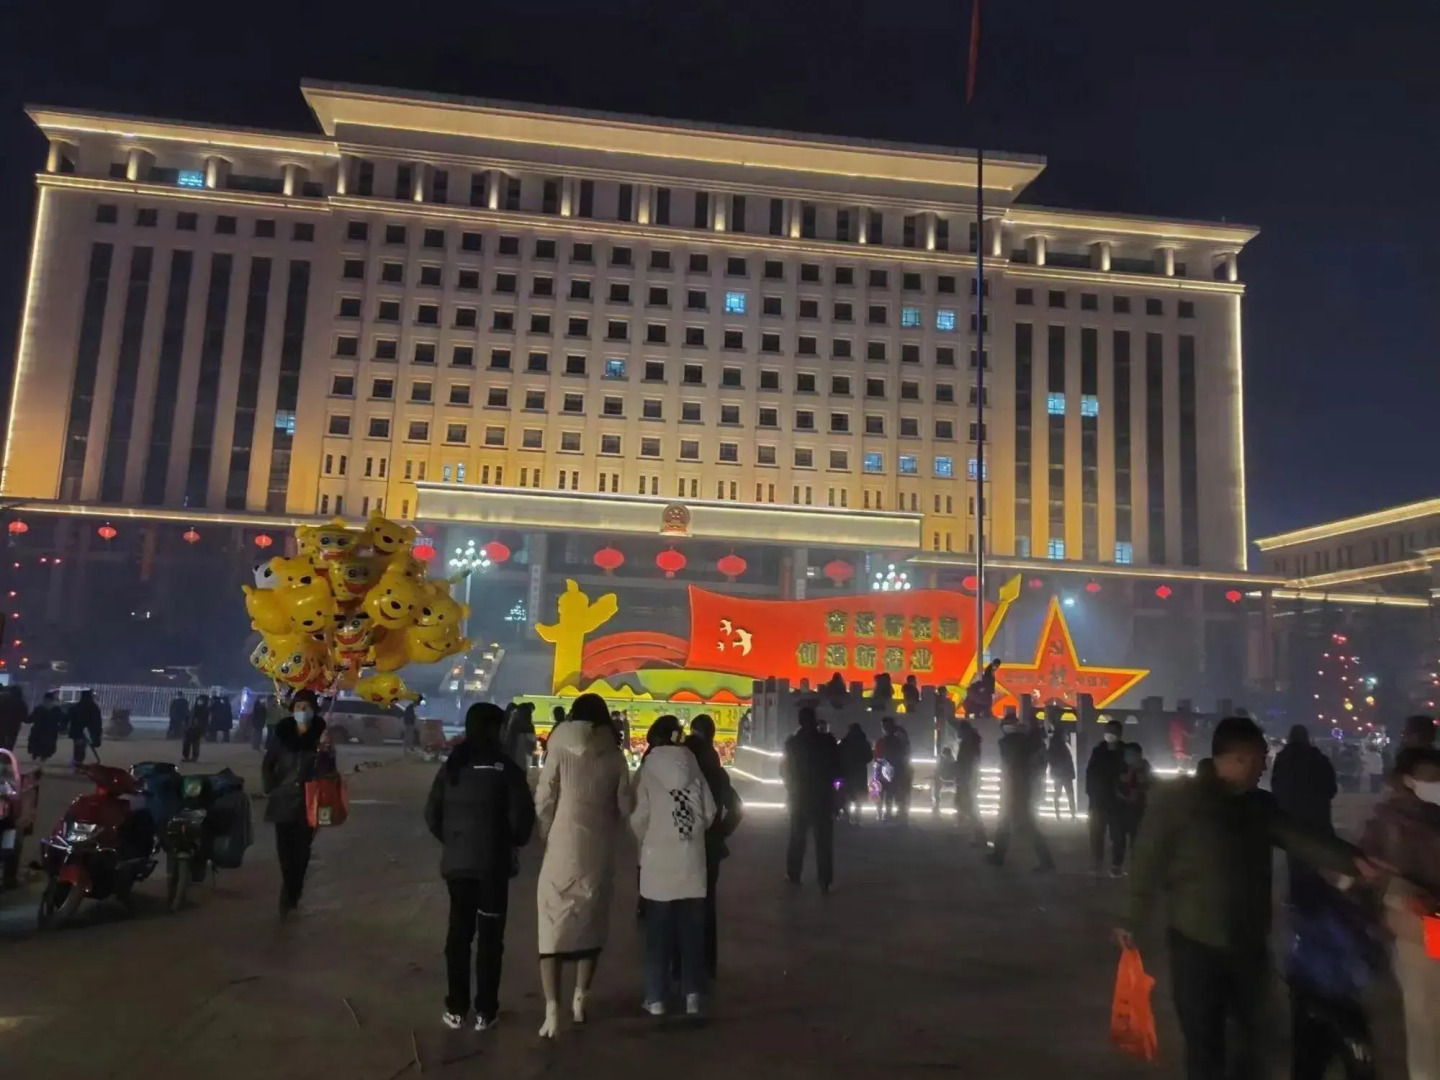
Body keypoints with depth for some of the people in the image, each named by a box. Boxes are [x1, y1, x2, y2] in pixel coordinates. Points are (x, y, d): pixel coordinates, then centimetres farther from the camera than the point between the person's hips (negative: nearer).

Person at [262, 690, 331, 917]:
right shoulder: (283, 734, 1)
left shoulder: (321, 736, -4)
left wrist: (324, 751, -25)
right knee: (285, 850, 1)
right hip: (284, 802, 1)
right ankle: (290, 894, 14)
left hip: (308, 803, -1)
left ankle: (291, 895, 18)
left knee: (301, 851, 2)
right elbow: (267, 764, 12)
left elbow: (327, 771, -8)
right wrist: (270, 789, 2)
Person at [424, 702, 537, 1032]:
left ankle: (456, 1008, 19)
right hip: (493, 863, -3)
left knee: (459, 932, 14)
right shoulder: (505, 767, -11)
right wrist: (514, 842, 5)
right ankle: (485, 1011, 12)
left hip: (456, 861, 4)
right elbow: (522, 815, -15)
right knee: (490, 936, 7)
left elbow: (432, 814, 4)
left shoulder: (451, 765, 1)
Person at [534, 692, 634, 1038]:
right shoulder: (614, 756, -2)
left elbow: (543, 802, -7)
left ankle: (552, 1012, -4)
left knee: (554, 926, 4)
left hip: (563, 849, -2)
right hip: (600, 852, 2)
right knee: (592, 924, 18)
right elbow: (626, 805, 0)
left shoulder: (559, 751, -7)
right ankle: (580, 1001, 26)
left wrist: (546, 834, 9)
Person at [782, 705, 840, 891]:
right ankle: (825, 880, -1)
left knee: (797, 838, 15)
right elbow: (837, 768, -6)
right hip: (823, 796, -2)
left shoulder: (792, 742, -5)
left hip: (799, 796, 2)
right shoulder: (828, 741, -11)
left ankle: (793, 875, 18)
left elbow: (784, 770, 3)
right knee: (824, 840, 3)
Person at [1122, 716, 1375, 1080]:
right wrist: (1134, 921, -8)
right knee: (1203, 1040, 2)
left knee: (1251, 1031, 20)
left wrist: (1353, 861, -18)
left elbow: (1303, 840, -2)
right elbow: (1149, 862, -10)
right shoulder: (1175, 799, -12)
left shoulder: (1260, 804, 5)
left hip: (1250, 942, 6)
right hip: (1196, 943, -5)